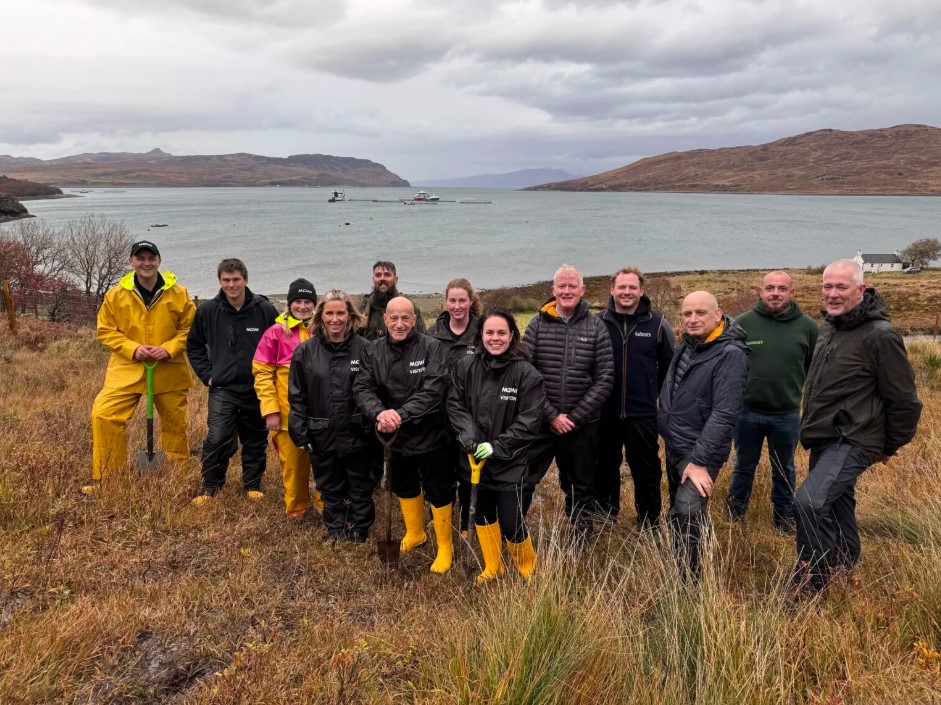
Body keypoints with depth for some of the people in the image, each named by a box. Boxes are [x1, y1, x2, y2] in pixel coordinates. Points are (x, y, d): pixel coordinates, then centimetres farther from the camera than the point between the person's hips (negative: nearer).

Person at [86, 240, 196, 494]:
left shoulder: (179, 294, -3)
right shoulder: (116, 295, -2)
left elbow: (190, 329, 1)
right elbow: (105, 330, 2)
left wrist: (169, 348, -14)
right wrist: (132, 348, -12)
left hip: (169, 371, 0)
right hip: (127, 368, 0)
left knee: (175, 423, 10)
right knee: (104, 414, -14)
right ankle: (103, 478, 2)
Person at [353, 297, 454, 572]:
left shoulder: (431, 348, -15)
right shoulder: (373, 351, -3)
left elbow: (433, 391, -24)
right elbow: (362, 388, -11)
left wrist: (401, 414, -32)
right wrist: (379, 413, -31)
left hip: (430, 435, -4)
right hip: (394, 436, 5)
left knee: (438, 492, 7)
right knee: (404, 487, 23)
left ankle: (445, 547, 28)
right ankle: (414, 533, 48)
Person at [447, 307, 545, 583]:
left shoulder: (526, 373, -12)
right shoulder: (465, 367, -3)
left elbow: (530, 421, -12)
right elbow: (454, 404, 1)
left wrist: (497, 447, -17)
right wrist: (467, 433, -16)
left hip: (508, 461, -4)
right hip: (473, 458, 4)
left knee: (510, 523, -3)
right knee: (482, 515, 18)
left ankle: (529, 569, 27)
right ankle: (492, 567, 41)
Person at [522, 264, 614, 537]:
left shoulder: (596, 328, 0)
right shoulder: (538, 325, 0)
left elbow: (605, 379, -4)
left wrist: (574, 417, -10)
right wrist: (551, 415, -12)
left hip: (582, 425, 1)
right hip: (540, 423, 0)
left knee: (581, 486, 14)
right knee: (521, 481, 1)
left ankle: (582, 539, 31)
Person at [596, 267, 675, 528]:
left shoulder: (657, 323, -3)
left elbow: (670, 365, 5)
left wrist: (658, 394, 4)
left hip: (643, 414, -1)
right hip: (605, 413, 1)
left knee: (647, 470, 8)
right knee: (605, 468, 14)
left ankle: (650, 524, 25)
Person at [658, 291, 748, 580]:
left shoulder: (730, 354, -19)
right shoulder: (687, 344, 6)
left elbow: (724, 413, -24)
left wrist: (700, 460, -26)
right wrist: (664, 426, 13)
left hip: (700, 451, -8)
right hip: (673, 446, 8)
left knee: (686, 515, -21)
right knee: (679, 512, 20)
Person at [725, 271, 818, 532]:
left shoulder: (807, 327, -5)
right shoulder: (743, 323, -7)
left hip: (787, 415, 1)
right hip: (746, 412, 0)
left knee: (783, 471, 18)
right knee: (743, 467, 16)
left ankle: (784, 518, 35)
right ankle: (734, 515, 33)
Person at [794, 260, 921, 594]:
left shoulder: (880, 335, -18)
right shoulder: (828, 327, 9)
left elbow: (904, 400, -13)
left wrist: (890, 446, -3)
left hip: (853, 442, -9)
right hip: (824, 440, 9)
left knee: (809, 501, -23)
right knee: (835, 504, 21)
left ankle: (813, 584, -8)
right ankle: (844, 570, 40)